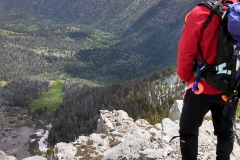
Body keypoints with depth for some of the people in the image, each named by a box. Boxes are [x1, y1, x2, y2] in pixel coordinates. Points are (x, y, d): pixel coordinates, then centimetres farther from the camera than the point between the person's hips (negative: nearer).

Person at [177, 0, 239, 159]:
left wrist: (186, 77, 1)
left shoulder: (201, 13, -20)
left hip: (203, 86, -4)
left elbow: (186, 52, -16)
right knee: (226, 131, 21)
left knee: (189, 130, 14)